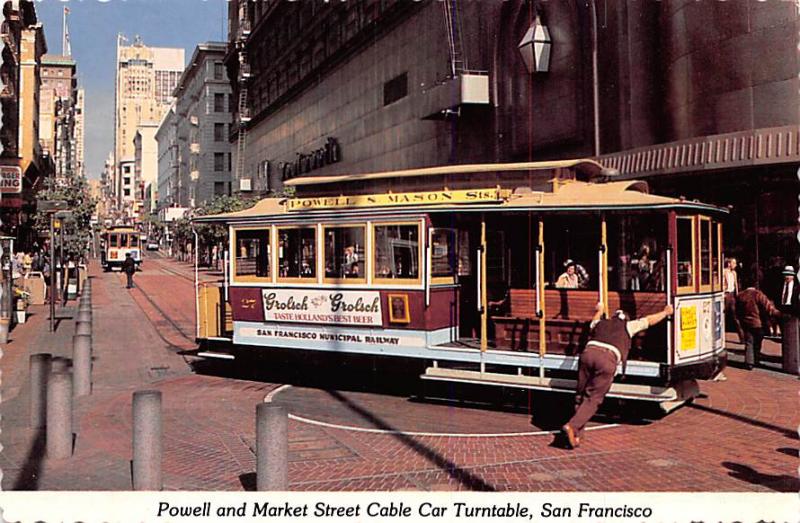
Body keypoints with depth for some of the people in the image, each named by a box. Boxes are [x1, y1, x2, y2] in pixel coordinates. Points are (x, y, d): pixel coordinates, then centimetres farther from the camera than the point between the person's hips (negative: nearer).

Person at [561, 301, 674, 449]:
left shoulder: (602, 323, 33)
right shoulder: (628, 326, 25)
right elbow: (650, 320, 40)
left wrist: (599, 311, 80)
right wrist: (665, 312, 58)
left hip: (588, 353, 3)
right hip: (607, 359, -3)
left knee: (581, 395, 13)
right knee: (593, 399, -2)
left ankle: (577, 434, 8)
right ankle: (572, 426, -19)